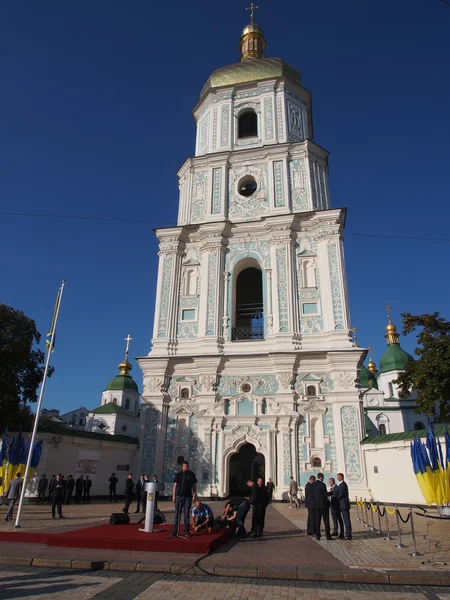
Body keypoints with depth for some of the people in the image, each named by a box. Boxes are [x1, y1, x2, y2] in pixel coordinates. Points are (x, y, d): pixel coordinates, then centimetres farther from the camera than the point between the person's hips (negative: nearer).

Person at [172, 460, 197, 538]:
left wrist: (194, 495, 2)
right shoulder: (178, 475, 4)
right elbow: (175, 485, 4)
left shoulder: (191, 475, 5)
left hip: (188, 497, 0)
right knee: (177, 514, 3)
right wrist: (173, 496, -2)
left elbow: (194, 486, 8)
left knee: (187, 515, 3)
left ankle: (187, 531, 10)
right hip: (179, 496, 0)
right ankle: (175, 531, 10)